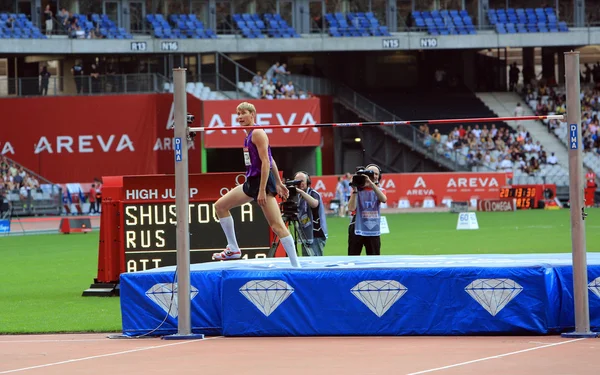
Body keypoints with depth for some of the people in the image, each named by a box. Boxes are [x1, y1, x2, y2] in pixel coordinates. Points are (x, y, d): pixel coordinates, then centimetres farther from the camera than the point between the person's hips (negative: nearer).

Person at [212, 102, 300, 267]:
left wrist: (262, 190, -25)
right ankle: (233, 249, 18)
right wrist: (278, 183, 26)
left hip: (263, 180, -10)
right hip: (251, 181, 10)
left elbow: (266, 162, -20)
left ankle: (296, 265, -13)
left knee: (277, 225, -13)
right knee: (220, 206, 13)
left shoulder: (258, 133, -14)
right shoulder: (249, 135, 14)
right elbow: (270, 160, 22)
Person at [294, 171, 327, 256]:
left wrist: (301, 192, -37)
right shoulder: (299, 197, 14)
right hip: (305, 236, 7)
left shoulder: (313, 193, -6)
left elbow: (315, 204, -30)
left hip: (316, 236, -7)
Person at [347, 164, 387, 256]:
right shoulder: (358, 189, 1)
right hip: (357, 230, -3)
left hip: (373, 231, 3)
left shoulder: (379, 190, 8)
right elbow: (351, 208, -13)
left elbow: (384, 199, -18)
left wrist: (371, 183, -27)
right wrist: (354, 190, -18)